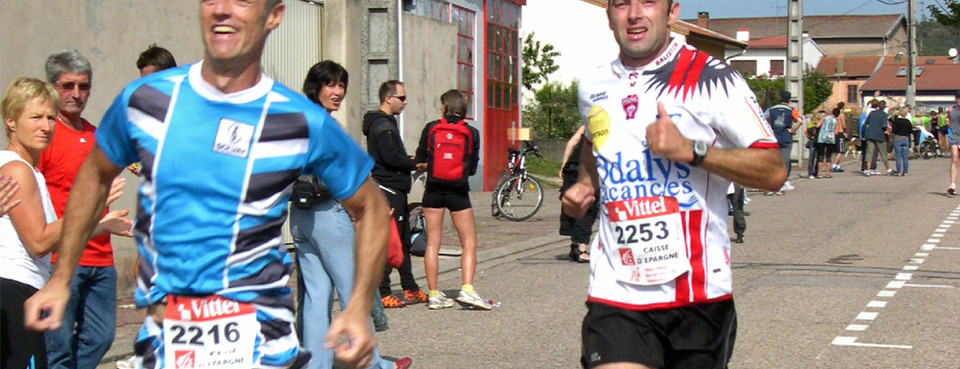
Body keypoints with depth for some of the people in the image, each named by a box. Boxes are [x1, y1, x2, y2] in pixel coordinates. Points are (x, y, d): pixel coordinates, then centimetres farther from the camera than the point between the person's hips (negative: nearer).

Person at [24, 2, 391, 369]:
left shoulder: (305, 123, -6)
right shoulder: (144, 100, 1)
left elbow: (371, 207, 5)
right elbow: (96, 174, 18)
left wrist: (358, 308, -6)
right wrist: (61, 278, 17)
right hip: (161, 339, 3)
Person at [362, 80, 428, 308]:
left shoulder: (386, 123, 20)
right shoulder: (382, 125, -13)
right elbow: (391, 157, -22)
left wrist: (411, 161, 6)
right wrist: (416, 164, -11)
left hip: (395, 190, 11)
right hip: (388, 189, -11)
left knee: (403, 240, 14)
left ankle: (410, 289, 21)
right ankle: (381, 293, -7)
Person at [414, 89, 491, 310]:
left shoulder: (431, 129, -1)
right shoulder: (471, 133, -1)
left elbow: (419, 163, 2)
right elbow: (472, 168, 3)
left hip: (433, 191, 1)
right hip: (458, 192, -1)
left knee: (432, 242, 7)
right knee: (469, 243, 4)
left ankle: (433, 295, 6)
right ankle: (467, 289, -12)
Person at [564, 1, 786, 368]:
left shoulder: (711, 79, -5)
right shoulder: (593, 86, 10)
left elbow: (774, 171, -10)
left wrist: (690, 150, -21)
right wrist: (585, 184, 12)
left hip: (698, 292, -2)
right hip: (616, 293, 2)